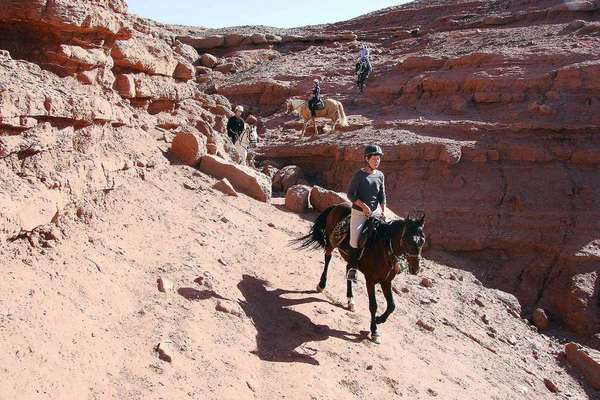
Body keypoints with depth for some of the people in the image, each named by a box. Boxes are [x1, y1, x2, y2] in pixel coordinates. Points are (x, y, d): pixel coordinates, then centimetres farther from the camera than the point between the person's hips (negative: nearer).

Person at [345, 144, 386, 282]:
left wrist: (383, 211, 3)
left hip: (375, 211, 5)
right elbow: (351, 194, -10)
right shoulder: (359, 174, -9)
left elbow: (382, 195, 13)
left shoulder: (380, 175, 6)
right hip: (359, 212, -5)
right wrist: (364, 206, -17)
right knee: (355, 241, -15)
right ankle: (351, 267, 3)